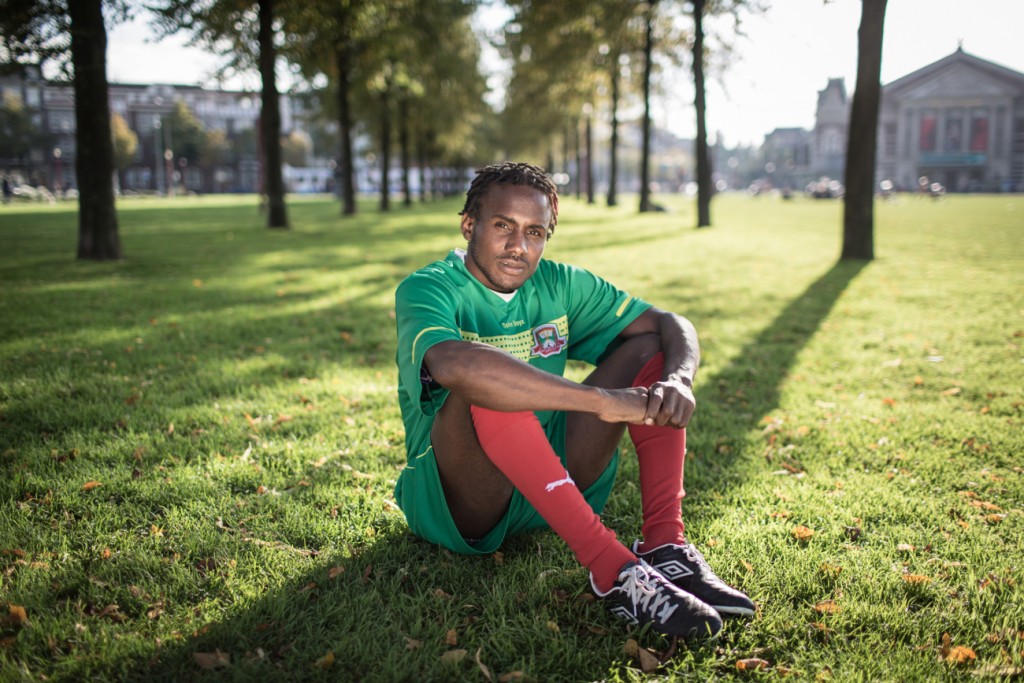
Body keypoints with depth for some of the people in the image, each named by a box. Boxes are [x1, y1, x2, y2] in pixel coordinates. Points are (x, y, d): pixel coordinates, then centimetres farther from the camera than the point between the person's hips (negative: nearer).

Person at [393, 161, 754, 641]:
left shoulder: (559, 285, 4)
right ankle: (612, 570, -35)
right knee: (486, 387, -35)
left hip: (550, 485, 6)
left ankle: (664, 546, -19)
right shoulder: (425, 290, -15)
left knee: (649, 349, -5)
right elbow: (453, 365, -39)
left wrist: (678, 380, -22)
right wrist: (603, 400, -39)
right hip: (457, 505, -5)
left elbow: (671, 326, 2)